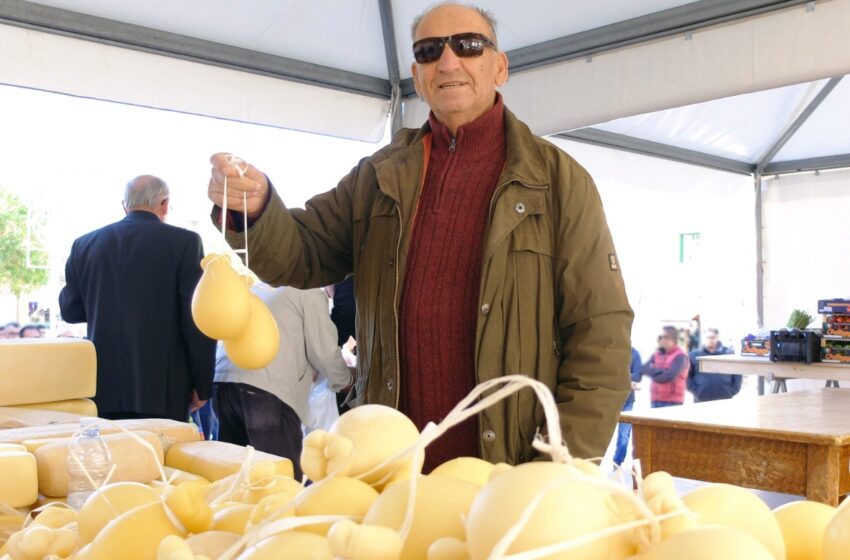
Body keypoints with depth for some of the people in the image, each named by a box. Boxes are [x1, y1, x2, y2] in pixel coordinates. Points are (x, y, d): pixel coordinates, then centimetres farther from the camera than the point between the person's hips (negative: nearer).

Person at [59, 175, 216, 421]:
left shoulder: (84, 244, 6)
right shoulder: (184, 242, -6)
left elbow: (70, 310, 15)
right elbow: (197, 320, -9)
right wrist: (202, 385, -1)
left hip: (103, 387, 4)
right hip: (162, 390, -4)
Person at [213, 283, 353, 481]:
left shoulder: (257, 288, 29)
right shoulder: (309, 293, 9)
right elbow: (324, 352, 5)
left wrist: (305, 370, 43)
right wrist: (344, 380, 24)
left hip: (223, 382, 7)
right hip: (266, 391, -7)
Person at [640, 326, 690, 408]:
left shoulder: (680, 356, -8)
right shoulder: (656, 354, 13)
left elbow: (668, 376, -19)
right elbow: (643, 369, 1)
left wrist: (653, 373, -3)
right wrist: (660, 371, -12)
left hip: (672, 402, -6)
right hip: (655, 400, 6)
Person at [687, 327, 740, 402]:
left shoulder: (728, 353, 5)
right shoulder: (693, 355, 2)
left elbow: (737, 374, 8)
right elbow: (687, 375, 1)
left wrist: (732, 392, -2)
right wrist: (696, 391, -8)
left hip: (725, 400, 1)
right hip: (701, 400, -1)